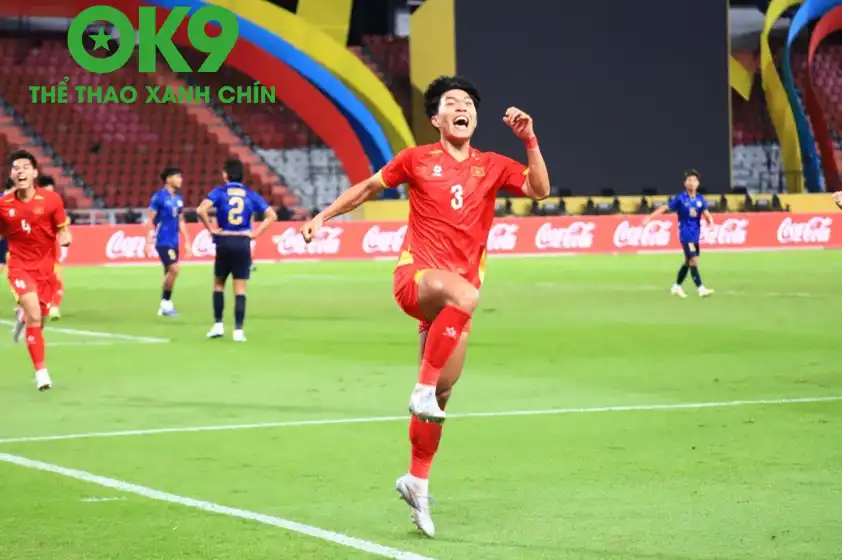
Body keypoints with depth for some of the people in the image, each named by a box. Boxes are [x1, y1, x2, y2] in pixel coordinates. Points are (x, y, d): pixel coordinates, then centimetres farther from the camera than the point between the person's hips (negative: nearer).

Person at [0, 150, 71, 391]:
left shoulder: (51, 200, -10)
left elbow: (63, 229, -1)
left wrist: (65, 237, -23)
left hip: (46, 266, 1)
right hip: (20, 266, -1)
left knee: (38, 321, 13)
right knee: (35, 317, -20)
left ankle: (22, 317, 53)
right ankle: (41, 373, -11)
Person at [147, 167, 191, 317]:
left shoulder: (179, 198, 10)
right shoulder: (159, 197, -10)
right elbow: (150, 220, -9)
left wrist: (187, 241, 15)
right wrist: (148, 242, -13)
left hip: (174, 241, 7)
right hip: (162, 241, -7)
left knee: (169, 273, 9)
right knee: (174, 268, -17)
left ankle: (164, 307, 17)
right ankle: (166, 303, -6)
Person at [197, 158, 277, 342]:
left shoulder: (219, 192, -3)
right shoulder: (250, 195, 5)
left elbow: (201, 210, -19)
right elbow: (271, 215, 3)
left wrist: (211, 228, -7)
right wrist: (256, 233, 3)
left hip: (224, 243, -1)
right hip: (243, 243, 1)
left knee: (219, 285, 17)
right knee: (240, 289, 4)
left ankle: (218, 325, 11)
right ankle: (238, 330, -1)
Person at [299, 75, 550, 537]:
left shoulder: (492, 166, 11)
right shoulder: (417, 160, 6)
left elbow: (539, 190, 1)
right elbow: (368, 188, 17)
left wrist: (529, 140, -6)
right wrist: (323, 216, 13)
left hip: (452, 295, 4)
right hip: (415, 275, -4)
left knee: (442, 390, 5)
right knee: (464, 294, -38)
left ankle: (417, 482, 20)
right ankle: (423, 389, -30)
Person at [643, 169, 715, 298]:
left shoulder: (700, 199, 2)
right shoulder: (680, 199, -9)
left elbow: (706, 213, -6)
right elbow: (665, 208, -7)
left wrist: (710, 221, -29)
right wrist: (649, 217, -13)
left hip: (695, 234, 5)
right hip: (686, 233, -5)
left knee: (688, 261, 15)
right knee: (694, 260, -15)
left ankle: (676, 287, 31)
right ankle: (701, 289, -17)